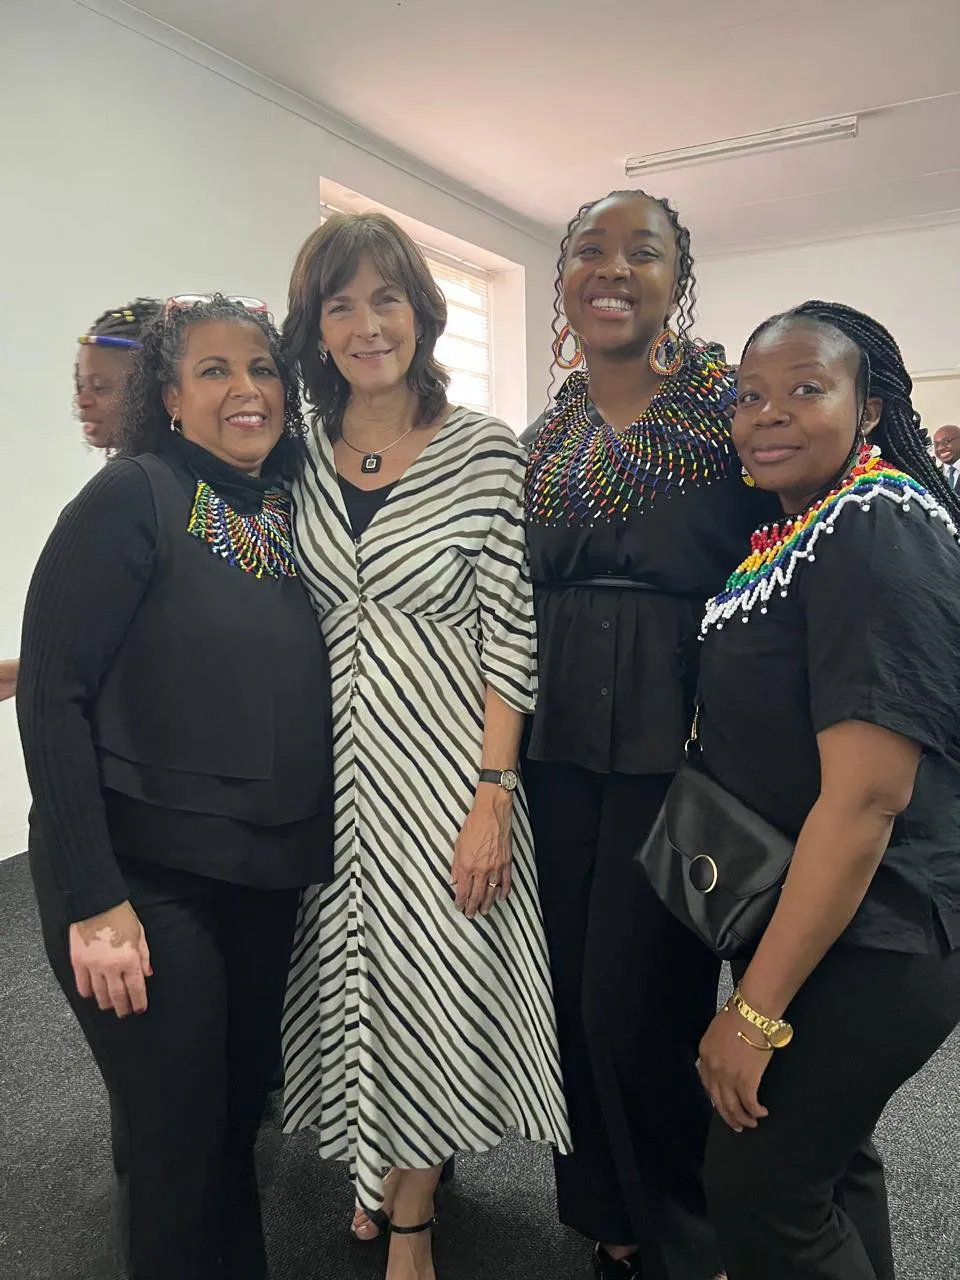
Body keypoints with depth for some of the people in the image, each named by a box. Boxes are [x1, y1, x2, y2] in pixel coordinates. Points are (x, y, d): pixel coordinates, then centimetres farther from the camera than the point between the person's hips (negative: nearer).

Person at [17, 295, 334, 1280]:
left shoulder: (292, 512, 6)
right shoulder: (135, 496, -12)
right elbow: (52, 693, -16)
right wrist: (95, 901, -19)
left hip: (271, 879, 6)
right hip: (144, 881, -6)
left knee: (242, 1112, 20)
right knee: (177, 1141, 6)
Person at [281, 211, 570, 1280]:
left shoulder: (486, 452, -7)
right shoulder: (300, 453, 4)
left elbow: (509, 634, -9)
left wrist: (494, 795, -15)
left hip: (446, 762, -3)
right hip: (327, 762, 4)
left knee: (433, 976, 5)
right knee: (349, 965, 16)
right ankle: (379, 1163, 45)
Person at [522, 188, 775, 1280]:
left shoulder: (730, 408, -3)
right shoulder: (542, 442, 12)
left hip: (677, 740, -5)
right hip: (558, 744, 5)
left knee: (634, 1005, -2)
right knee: (571, 993, 13)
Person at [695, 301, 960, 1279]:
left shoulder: (876, 530, -21)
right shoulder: (803, 528, 7)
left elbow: (867, 797, -27)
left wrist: (757, 1009, -23)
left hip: (865, 944, -9)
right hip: (814, 927, 9)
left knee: (756, 1194, 6)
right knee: (830, 1160, 25)